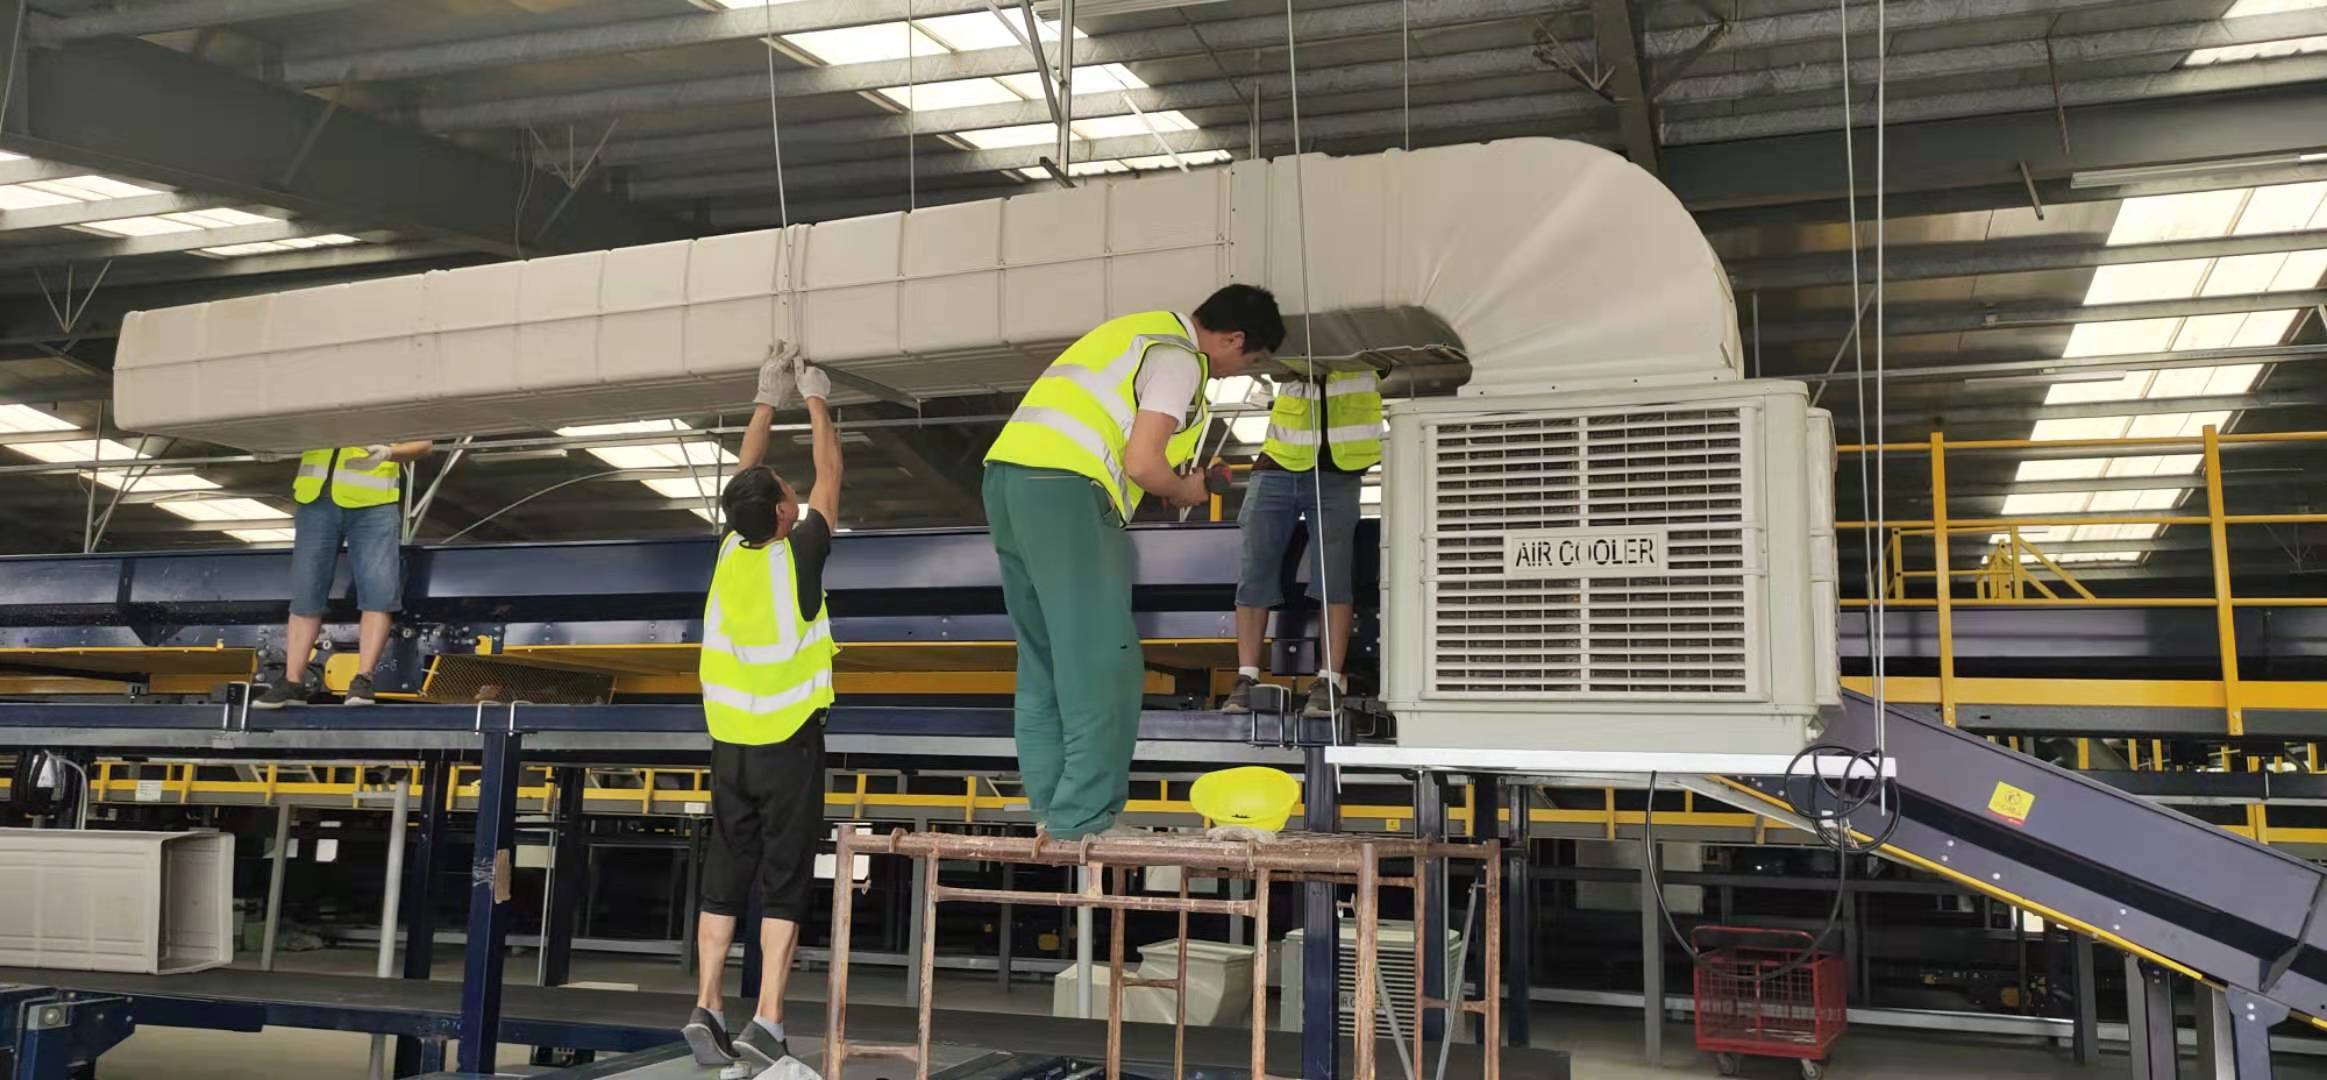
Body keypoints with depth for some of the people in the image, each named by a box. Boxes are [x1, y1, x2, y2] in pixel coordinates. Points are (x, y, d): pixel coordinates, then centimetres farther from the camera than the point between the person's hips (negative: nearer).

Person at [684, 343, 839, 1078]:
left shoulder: (729, 550, 1)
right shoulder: (797, 555, -11)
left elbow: (746, 474, 17)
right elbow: (829, 476, 3)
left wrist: (767, 400, 24)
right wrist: (815, 401, 15)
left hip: (730, 744, 5)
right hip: (789, 743, -5)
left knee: (724, 879, 9)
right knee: (785, 882, -3)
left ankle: (706, 1013, 6)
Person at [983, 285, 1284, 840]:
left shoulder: (1146, 333, 26)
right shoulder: (1179, 358, -3)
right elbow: (1142, 464, -13)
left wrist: (1169, 480, 21)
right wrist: (1185, 490, 7)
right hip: (1063, 490, -10)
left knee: (1045, 664, 11)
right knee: (1102, 665, -7)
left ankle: (1054, 814, 14)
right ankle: (1082, 825, -7)